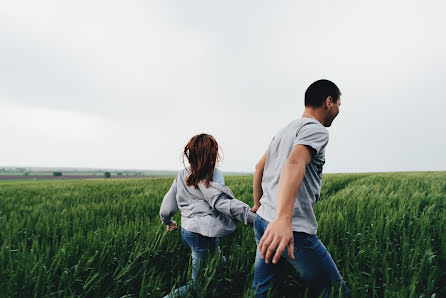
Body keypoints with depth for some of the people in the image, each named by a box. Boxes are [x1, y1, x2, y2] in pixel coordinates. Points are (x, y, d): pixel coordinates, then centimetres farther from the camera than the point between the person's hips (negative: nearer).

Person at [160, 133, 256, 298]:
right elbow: (222, 202, -25)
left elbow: (166, 207, 14)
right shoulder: (212, 175, -13)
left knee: (220, 264, 20)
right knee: (198, 283, 4)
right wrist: (253, 216, -29)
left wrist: (168, 222, 32)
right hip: (203, 233, -8)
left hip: (186, 230, 8)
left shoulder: (182, 175, 9)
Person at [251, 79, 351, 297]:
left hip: (262, 221, 9)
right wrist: (283, 219, -43)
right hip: (294, 230, -9)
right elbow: (295, 164, -30)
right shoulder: (316, 129, -9)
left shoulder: (284, 131, 18)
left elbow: (259, 167, 24)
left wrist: (258, 203, 33)